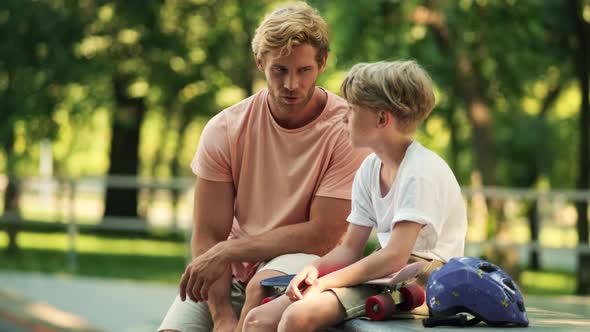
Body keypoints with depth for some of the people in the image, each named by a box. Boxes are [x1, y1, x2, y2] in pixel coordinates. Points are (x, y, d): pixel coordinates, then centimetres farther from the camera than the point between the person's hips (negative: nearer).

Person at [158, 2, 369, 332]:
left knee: (263, 287, -35)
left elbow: (323, 236, -14)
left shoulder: (347, 129, -11)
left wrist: (228, 251, -15)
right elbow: (208, 235, -6)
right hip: (234, 272, 3)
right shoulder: (225, 129, -3)